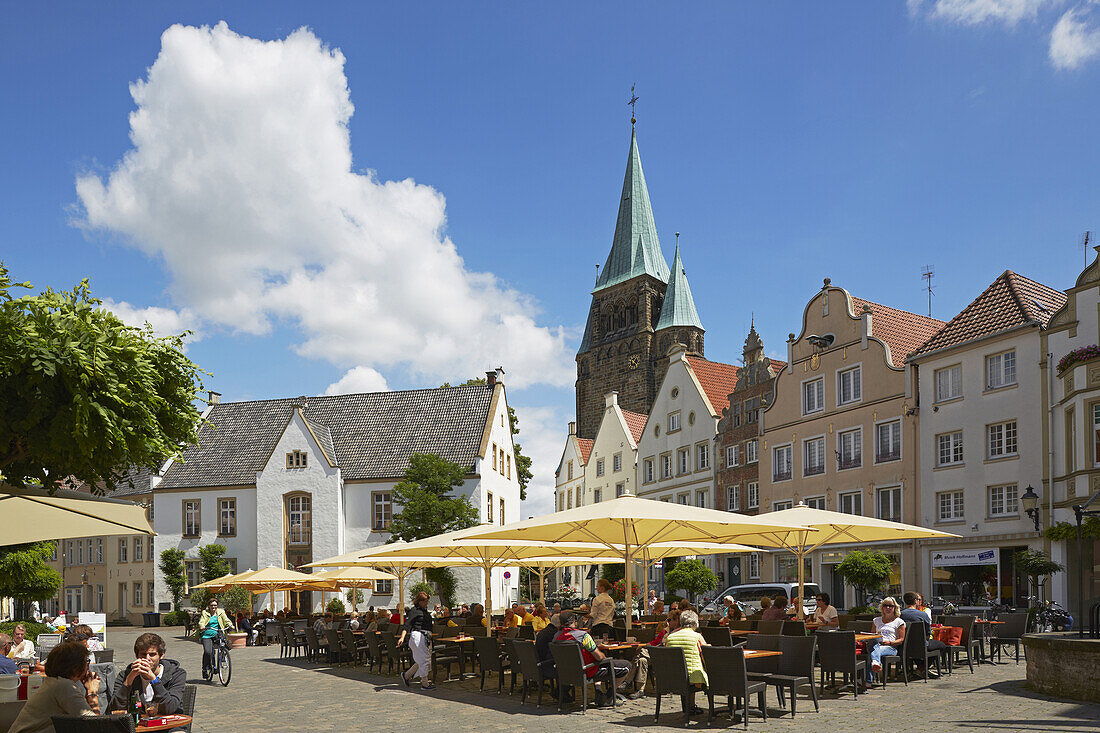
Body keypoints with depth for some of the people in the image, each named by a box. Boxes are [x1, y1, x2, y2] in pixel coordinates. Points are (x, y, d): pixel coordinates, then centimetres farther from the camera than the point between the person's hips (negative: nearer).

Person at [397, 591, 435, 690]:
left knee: (421, 661, 10)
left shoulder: (426, 611, 19)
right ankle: (425, 684, -1)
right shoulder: (414, 611, -7)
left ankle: (406, 675, 24)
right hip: (417, 636, -9)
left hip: (426, 637, 9)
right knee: (424, 660, -7)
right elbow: (407, 625, -15)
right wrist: (402, 637, -25)